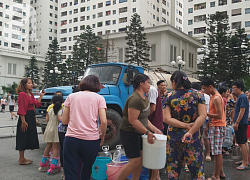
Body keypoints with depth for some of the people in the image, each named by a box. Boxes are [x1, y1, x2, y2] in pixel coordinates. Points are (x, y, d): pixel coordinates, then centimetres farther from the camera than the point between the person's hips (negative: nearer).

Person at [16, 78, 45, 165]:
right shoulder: (22, 94, -13)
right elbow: (21, 109, -18)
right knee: (23, 138, -2)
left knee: (29, 137, 14)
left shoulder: (31, 94, 15)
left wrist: (41, 96, 3)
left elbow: (37, 104, 10)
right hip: (25, 117, -10)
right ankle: (21, 159, 8)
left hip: (31, 117, 10)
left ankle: (22, 158, 26)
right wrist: (23, 121, -22)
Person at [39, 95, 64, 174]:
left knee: (48, 146, 16)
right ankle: (53, 167, -3)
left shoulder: (50, 109, 7)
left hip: (49, 129, 6)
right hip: (56, 130, -6)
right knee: (55, 148, -2)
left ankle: (43, 164, 25)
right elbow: (60, 119, -25)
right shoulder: (60, 110, -11)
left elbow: (47, 119, 9)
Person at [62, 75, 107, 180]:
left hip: (71, 139, 0)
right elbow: (103, 121, -5)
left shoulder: (71, 97, 9)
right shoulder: (99, 98, 5)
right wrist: (102, 136, 11)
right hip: (91, 140, 0)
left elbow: (64, 121, 9)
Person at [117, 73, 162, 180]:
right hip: (129, 133, -10)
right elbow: (133, 120, -26)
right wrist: (147, 132, -23)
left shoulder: (144, 98, 11)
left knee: (140, 159, 12)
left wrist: (154, 129, 8)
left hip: (139, 133, 10)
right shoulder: (135, 99, -22)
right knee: (134, 162, -7)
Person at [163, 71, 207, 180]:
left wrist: (186, 125, -13)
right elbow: (203, 115, -11)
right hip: (193, 138, 0)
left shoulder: (169, 97, -4)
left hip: (174, 137, 0)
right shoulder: (198, 94, -2)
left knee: (173, 170, 13)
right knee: (197, 169, 10)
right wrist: (191, 131, -16)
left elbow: (167, 119, -11)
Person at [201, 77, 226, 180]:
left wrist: (206, 114, -19)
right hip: (215, 126, 10)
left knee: (217, 153, -4)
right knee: (218, 152, 16)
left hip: (217, 127, -10)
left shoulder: (216, 98, -16)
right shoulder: (213, 96, 15)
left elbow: (219, 116, -22)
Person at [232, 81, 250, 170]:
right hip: (242, 123, 10)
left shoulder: (242, 97, -15)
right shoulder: (240, 97, 17)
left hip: (241, 123, -10)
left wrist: (237, 122, -21)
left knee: (242, 143, -8)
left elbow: (242, 111, -21)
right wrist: (236, 122, 22)